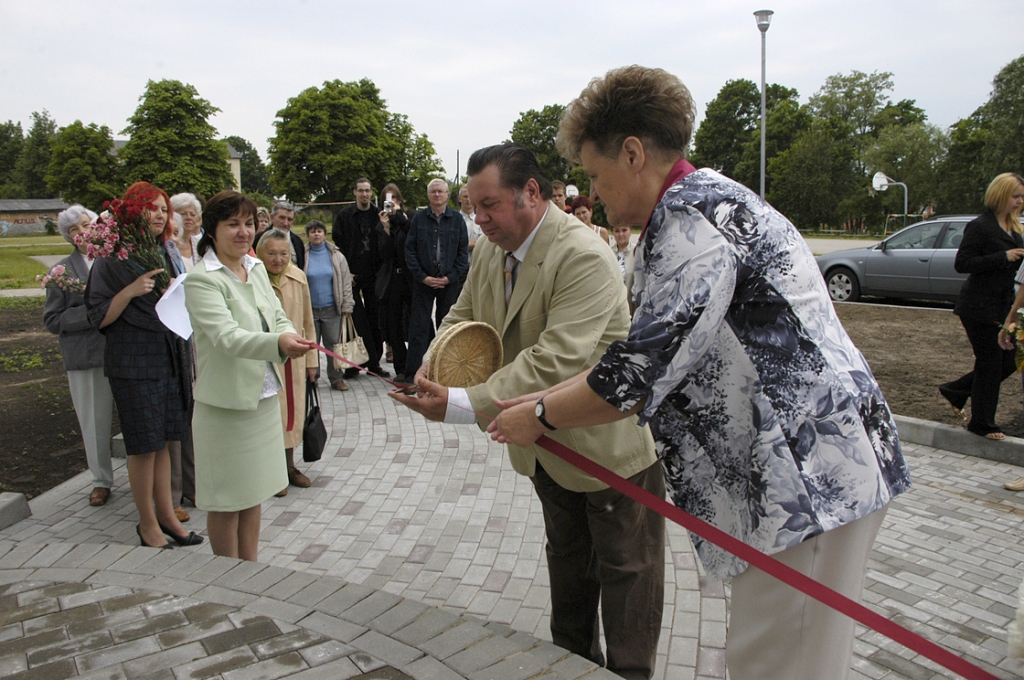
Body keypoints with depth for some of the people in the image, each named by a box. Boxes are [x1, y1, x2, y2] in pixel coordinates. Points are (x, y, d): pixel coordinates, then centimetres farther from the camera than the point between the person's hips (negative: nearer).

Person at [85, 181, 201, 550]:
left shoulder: (169, 251, 11)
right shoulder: (113, 259, -8)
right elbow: (100, 317, -11)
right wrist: (132, 290, -23)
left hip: (172, 357, 6)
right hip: (134, 362, -6)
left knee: (163, 441, 13)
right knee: (144, 444, 1)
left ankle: (166, 515, 23)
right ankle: (148, 523, 15)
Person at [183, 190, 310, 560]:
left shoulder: (256, 268, 7)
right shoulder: (201, 279, -16)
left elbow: (278, 315, 8)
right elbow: (227, 338, -28)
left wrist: (289, 336, -16)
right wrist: (278, 343, -45)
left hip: (263, 398, 7)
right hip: (225, 405, -7)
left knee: (253, 493, 19)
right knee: (226, 501, 8)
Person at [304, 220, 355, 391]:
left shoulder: (336, 256, 2)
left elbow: (346, 282, 4)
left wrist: (346, 306, -1)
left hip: (331, 308, 0)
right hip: (309, 309, 0)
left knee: (334, 344, 2)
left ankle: (336, 378, 12)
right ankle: (311, 377, 20)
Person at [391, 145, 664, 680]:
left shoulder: (584, 257, -29)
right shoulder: (490, 250, -1)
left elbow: (553, 361, -36)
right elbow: (464, 315, 11)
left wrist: (461, 405, -37)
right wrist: (436, 364, -12)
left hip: (612, 441, -8)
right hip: (549, 446, 9)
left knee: (625, 571, 9)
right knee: (567, 564, 25)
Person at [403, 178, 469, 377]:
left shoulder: (457, 219, 5)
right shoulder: (418, 218, 5)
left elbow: (463, 251, 3)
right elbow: (409, 250, 2)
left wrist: (450, 277, -7)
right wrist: (422, 277, -8)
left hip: (450, 282, 1)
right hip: (423, 281, 0)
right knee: (419, 327, -2)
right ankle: (412, 373, 1)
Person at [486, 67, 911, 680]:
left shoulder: (692, 214, -17)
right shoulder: (700, 205, 16)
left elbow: (644, 370, -21)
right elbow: (652, 356, 17)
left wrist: (540, 417, -6)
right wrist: (547, 399, 13)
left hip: (812, 477, -10)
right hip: (798, 473, 10)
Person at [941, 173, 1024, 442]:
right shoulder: (980, 226, -13)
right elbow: (962, 264, -19)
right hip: (980, 307, -8)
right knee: (990, 364, 0)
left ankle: (955, 391, 27)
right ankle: (982, 424, 16)